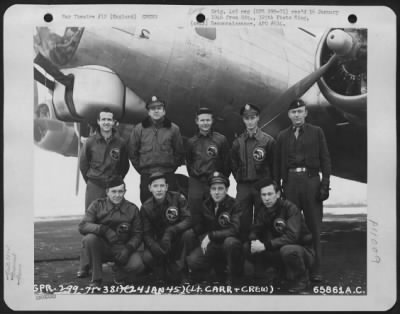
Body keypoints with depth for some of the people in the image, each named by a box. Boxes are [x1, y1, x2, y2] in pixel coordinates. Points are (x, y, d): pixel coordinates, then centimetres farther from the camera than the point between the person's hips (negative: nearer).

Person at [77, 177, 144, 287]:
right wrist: (104, 230, -32)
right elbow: (82, 226, -15)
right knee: (90, 238, -32)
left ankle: (120, 271, 10)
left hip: (122, 248, 0)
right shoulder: (98, 205, -3)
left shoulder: (132, 209, 0)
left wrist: (128, 248, -21)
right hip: (101, 248, 0)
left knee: (137, 265, -29)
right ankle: (96, 278, -14)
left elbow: (137, 234, -1)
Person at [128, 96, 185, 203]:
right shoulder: (139, 129, 5)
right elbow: (132, 152, 9)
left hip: (168, 176, 0)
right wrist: (140, 168, 4)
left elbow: (179, 152, 9)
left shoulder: (173, 129, 5)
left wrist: (172, 167, 3)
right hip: (146, 176, 1)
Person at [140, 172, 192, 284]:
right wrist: (154, 246, -26)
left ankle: (180, 275, -2)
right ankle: (165, 277, 8)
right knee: (147, 258, -24)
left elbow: (188, 220, -16)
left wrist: (171, 231, -32)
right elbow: (146, 234, -5)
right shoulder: (146, 207, -2)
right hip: (158, 240, 1)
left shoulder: (178, 198, -9)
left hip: (177, 239, -1)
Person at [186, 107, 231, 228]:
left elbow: (226, 162, 3)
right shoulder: (192, 141, 9)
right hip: (196, 183, 2)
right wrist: (193, 175, 9)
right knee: (194, 216, 4)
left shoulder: (221, 139, 1)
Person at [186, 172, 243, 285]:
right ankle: (220, 271, 7)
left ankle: (234, 277, -12)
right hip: (211, 246, 4)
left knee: (231, 242, -38)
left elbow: (235, 230, -21)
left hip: (228, 245, -4)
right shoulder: (206, 204, 3)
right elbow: (200, 225, 11)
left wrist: (210, 236, -23)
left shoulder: (234, 205, -11)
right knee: (192, 261, -21)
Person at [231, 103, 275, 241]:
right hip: (243, 187, 3)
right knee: (243, 222, 4)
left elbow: (274, 165, 1)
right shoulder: (237, 142, 9)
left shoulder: (268, 140, 0)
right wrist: (240, 180, 6)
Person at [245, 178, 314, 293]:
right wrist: (254, 241, -24)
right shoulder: (263, 210, 0)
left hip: (303, 250, -5)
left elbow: (292, 236, -32)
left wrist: (266, 245, -36)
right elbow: (255, 231, 1)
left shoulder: (290, 208, -21)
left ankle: (301, 279, -10)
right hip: (278, 251, 5)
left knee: (287, 249, -40)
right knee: (247, 247, -11)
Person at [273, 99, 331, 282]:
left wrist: (325, 184, -6)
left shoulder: (316, 132, 7)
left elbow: (325, 159, 3)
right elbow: (277, 164, 12)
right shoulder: (282, 136, 12)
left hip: (311, 181, -1)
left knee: (314, 227, 2)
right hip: (290, 182, 2)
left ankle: (315, 270, 9)